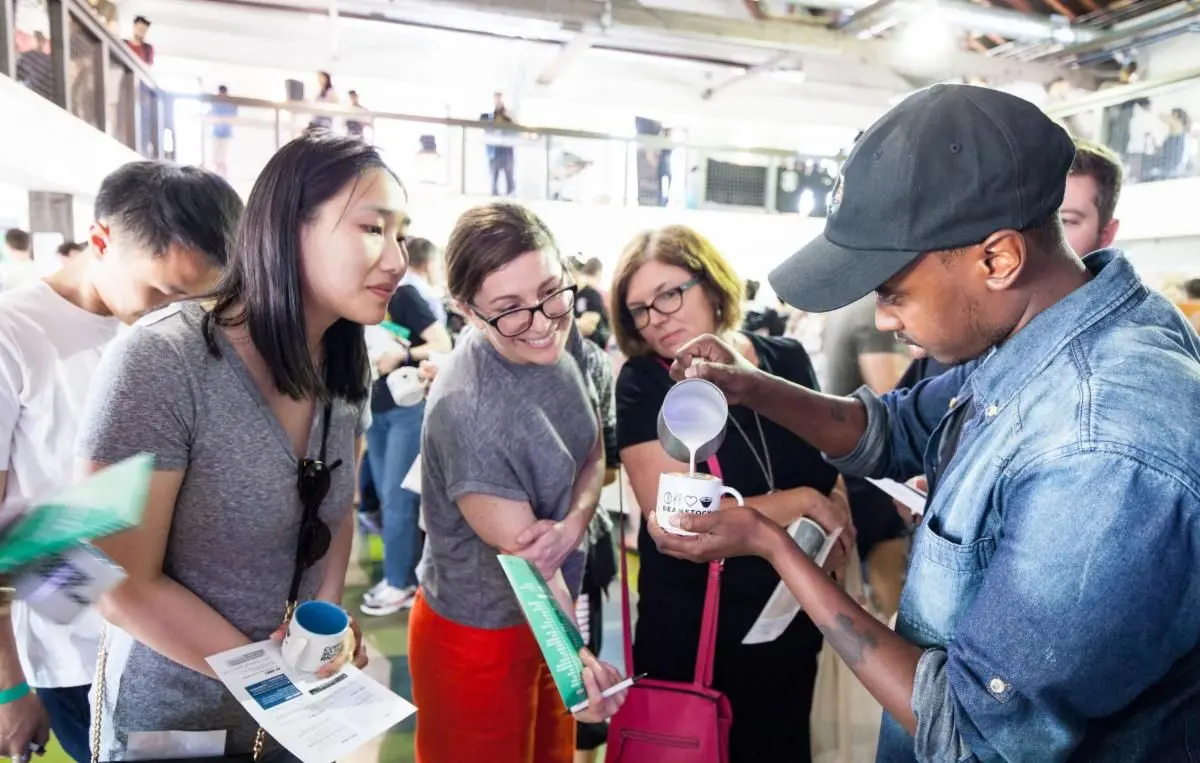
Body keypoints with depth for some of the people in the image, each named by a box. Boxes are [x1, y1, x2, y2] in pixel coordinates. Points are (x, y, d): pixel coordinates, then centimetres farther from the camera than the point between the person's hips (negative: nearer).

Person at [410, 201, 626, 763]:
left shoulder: (562, 337, -9)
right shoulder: (468, 413, -32)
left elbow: (593, 453, -2)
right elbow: (526, 557, -26)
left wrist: (571, 527, -20)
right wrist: (578, 658, -30)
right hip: (480, 635, -7)